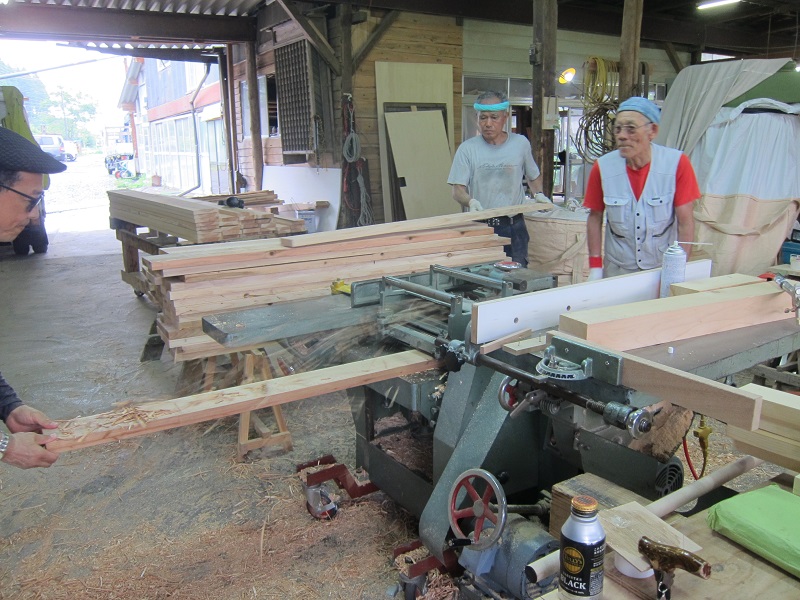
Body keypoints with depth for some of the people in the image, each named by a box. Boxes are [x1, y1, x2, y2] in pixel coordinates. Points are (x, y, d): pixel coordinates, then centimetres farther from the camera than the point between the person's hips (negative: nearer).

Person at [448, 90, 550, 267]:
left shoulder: (521, 143, 8)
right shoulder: (467, 149, 1)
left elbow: (533, 176, 24)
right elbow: (457, 190, -3)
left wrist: (538, 194, 5)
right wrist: (470, 201, -23)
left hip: (514, 227, 1)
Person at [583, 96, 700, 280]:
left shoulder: (677, 163, -14)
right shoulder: (603, 167, -11)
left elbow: (685, 221, -8)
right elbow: (595, 217, 0)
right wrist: (595, 266, -2)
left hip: (664, 267, -1)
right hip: (617, 270, 1)